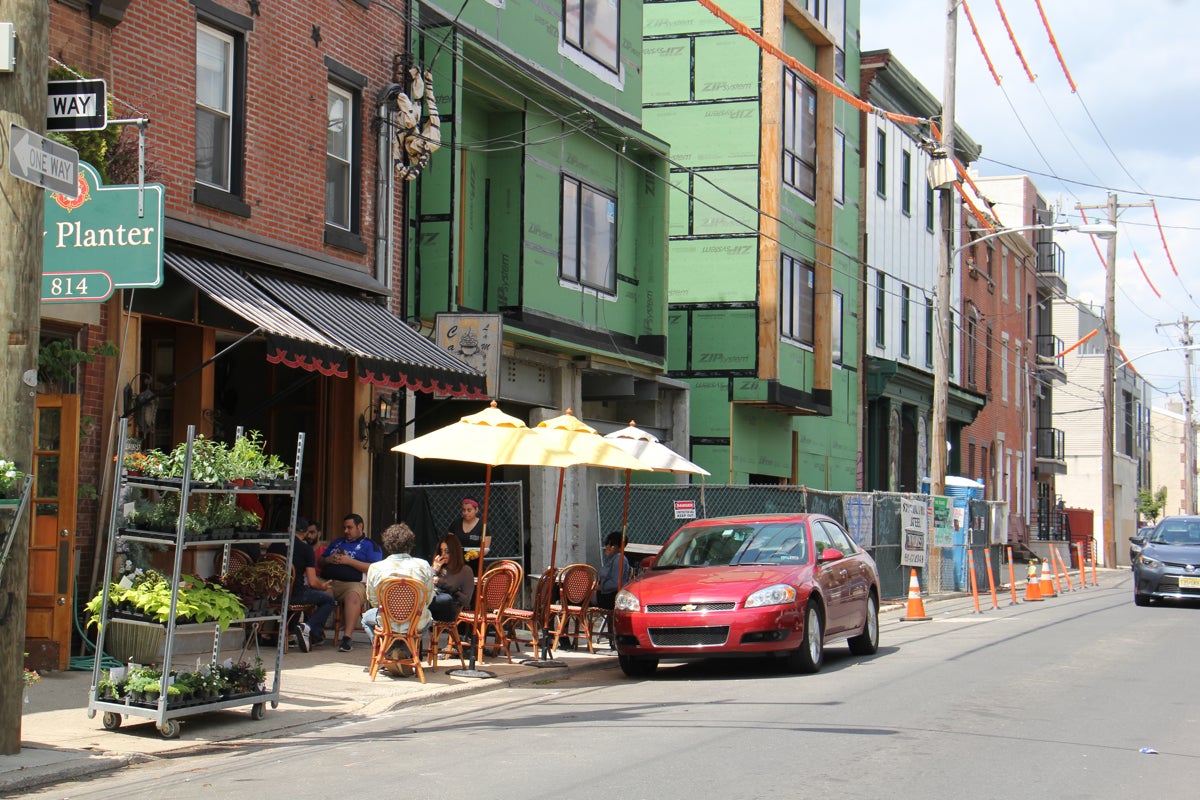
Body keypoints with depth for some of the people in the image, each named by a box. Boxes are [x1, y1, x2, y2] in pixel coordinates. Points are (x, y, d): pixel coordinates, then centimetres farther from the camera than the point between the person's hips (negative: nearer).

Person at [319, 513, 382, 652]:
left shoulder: (369, 545, 15)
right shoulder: (337, 542, 34)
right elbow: (320, 561, 35)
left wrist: (349, 561, -7)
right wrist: (329, 559, 10)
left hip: (353, 583, -5)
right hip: (328, 582, 5)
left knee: (353, 596, -40)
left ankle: (347, 637, -45)